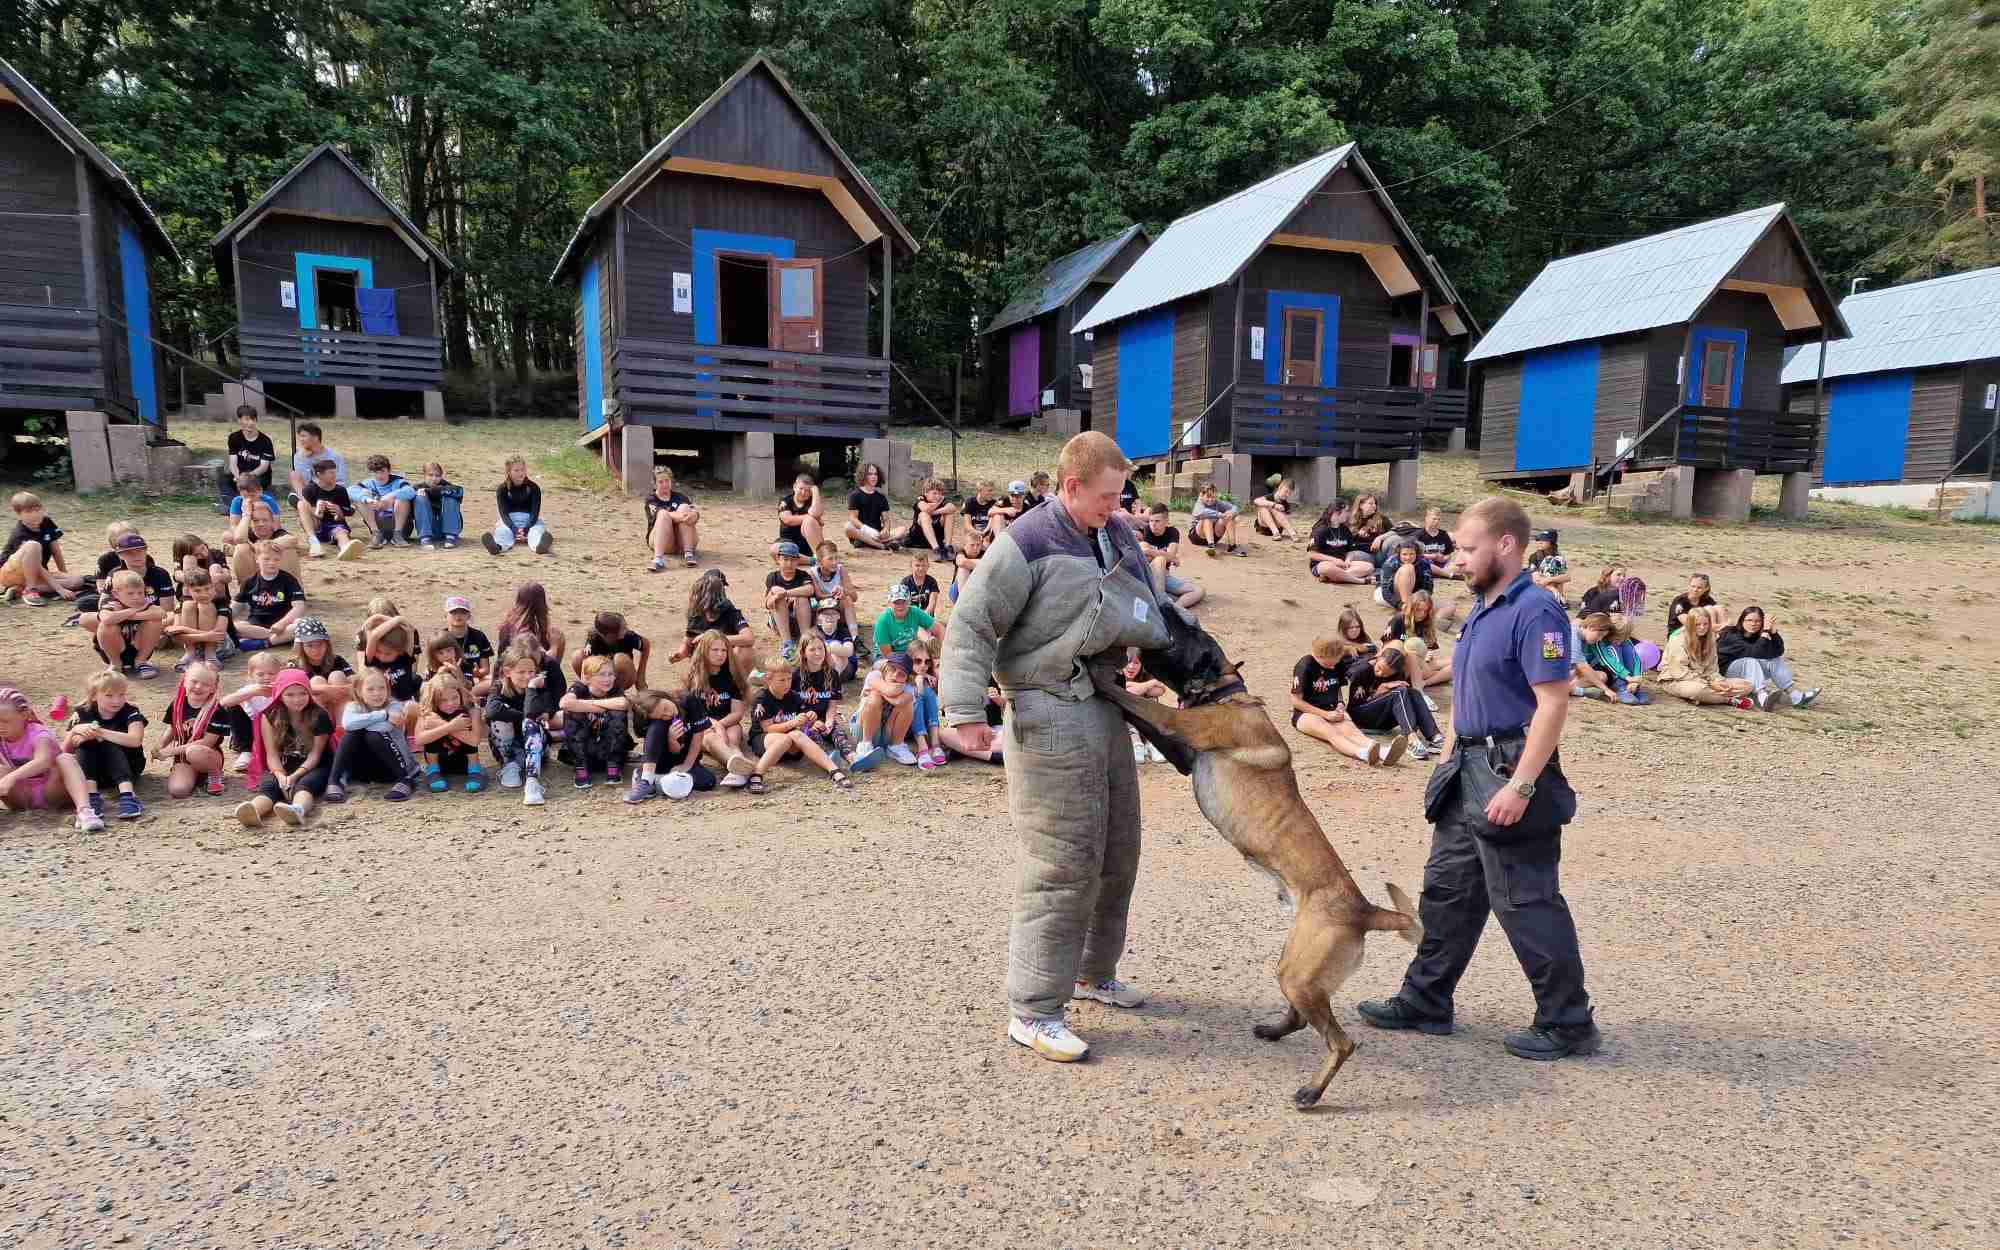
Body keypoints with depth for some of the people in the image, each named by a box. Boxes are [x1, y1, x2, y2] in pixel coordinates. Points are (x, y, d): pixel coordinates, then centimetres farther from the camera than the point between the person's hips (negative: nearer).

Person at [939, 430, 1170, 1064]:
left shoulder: (1117, 533, 11)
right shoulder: (1027, 543, -14)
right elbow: (971, 625, -14)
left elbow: (1152, 604, 27)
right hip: (1050, 718, -9)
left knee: (1117, 853, 18)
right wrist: (966, 710, -21)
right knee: (1064, 866, -8)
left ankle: (1093, 972, 38)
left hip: (1105, 709, 9)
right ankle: (1033, 1012, 4)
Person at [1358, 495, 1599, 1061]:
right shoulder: (1482, 609, 12)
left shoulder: (1535, 612, -17)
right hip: (1468, 772, 10)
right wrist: (1449, 761, 18)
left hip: (1509, 776, -10)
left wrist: (1521, 786, -25)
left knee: (1526, 903, 1)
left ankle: (1567, 1024, 17)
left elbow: (1553, 702, -22)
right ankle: (1424, 1002, 28)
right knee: (1448, 889, 16)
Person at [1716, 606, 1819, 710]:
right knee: (1751, 662, -31)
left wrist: (1772, 631, -25)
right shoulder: (1731, 635, -19)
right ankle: (1763, 697, -55)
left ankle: (1796, 696, -26)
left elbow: (1779, 652, -15)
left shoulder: (1758, 635, 0)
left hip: (1753, 672, 6)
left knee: (1775, 660, -13)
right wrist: (1765, 632, -34)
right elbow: (1754, 653, -32)